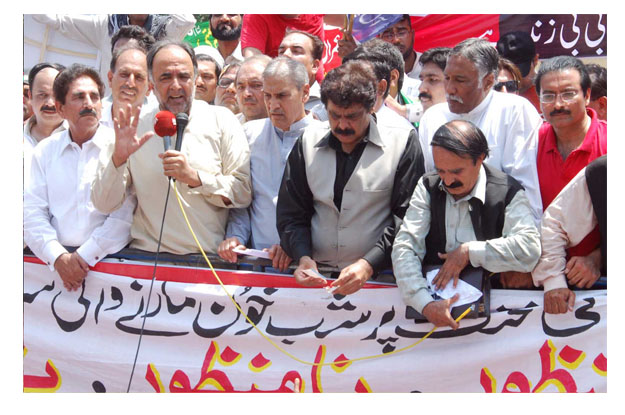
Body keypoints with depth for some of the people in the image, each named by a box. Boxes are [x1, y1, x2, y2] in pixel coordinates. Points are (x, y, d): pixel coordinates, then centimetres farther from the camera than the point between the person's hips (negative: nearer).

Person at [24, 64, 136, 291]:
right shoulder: (45, 151, 14)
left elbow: (124, 215, -5)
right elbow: (32, 213, 6)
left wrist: (84, 256, -10)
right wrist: (58, 257, -9)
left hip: (107, 260, -2)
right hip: (57, 262, 2)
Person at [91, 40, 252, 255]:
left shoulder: (221, 120, 8)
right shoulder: (135, 129, 9)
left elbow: (243, 193, 3)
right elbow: (103, 204, 5)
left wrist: (194, 177, -10)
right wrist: (118, 158, -10)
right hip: (147, 257, 0)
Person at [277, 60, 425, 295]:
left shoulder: (402, 143, 5)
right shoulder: (308, 142, 14)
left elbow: (406, 219, -1)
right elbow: (290, 213, 15)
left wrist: (368, 265, -13)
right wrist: (303, 257, -3)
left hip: (378, 275, -2)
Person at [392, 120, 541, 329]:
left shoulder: (508, 192, -2)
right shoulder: (428, 187, 6)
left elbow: (530, 249, -15)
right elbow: (405, 247, -5)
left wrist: (469, 251, -14)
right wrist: (425, 304, -20)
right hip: (435, 294, 4)